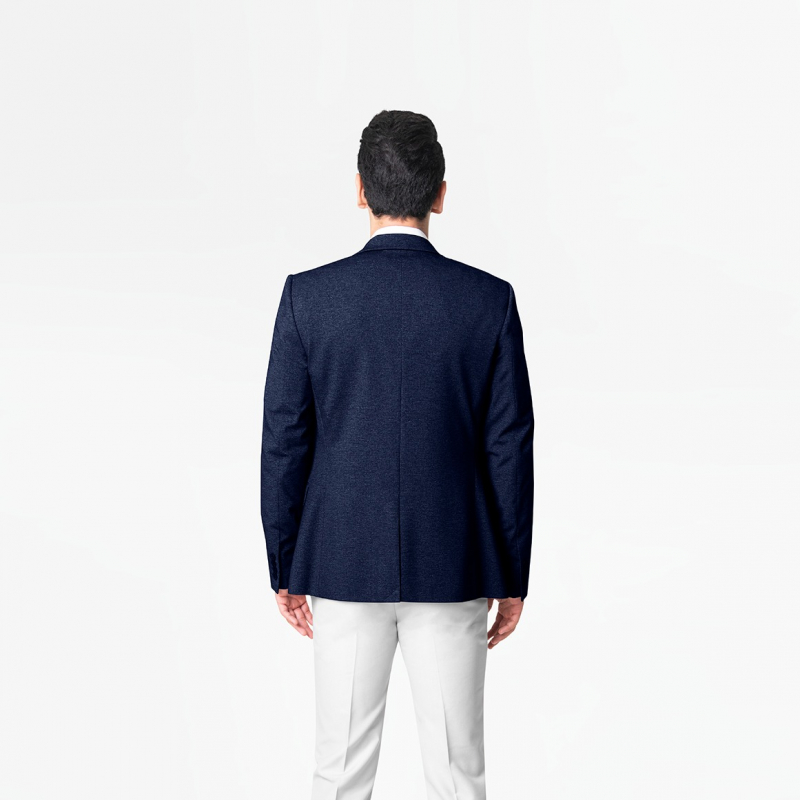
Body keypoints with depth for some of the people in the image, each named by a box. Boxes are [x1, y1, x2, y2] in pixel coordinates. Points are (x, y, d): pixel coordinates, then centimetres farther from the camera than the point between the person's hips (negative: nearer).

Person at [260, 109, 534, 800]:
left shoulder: (309, 296, -7)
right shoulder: (490, 300, -6)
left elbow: (284, 441, -4)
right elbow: (510, 448, -4)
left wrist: (285, 568, 7)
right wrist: (514, 577, 6)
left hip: (342, 565, 0)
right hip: (452, 571, 0)